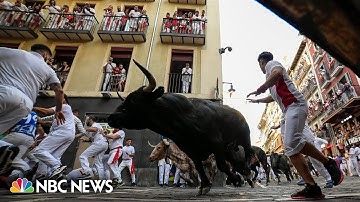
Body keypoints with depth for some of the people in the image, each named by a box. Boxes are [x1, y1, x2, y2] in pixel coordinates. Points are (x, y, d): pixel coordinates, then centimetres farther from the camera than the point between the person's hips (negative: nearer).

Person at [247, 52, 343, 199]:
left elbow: (278, 72, -21)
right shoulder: (271, 73, 33)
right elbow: (273, 97, 46)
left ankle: (329, 163, -5)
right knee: (291, 148, -3)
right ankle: (312, 187, -5)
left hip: (295, 105, -9)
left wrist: (262, 88, -25)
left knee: (293, 142, -26)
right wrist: (257, 100, 59)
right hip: (287, 110, 9)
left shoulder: (271, 63, 6)